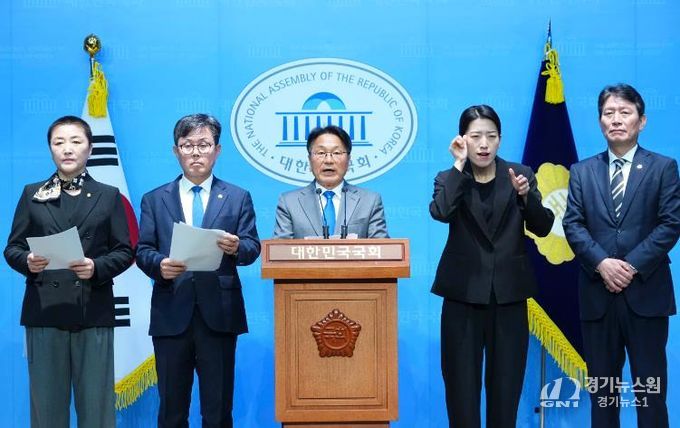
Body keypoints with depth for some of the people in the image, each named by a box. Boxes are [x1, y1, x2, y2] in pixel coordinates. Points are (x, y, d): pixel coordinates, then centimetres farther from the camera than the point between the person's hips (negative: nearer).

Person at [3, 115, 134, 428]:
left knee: (96, 403, 2)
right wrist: (27, 262, -15)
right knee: (46, 402, 5)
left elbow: (124, 252, 4)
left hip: (94, 312, -1)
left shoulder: (109, 196, 10)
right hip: (44, 311, 1)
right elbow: (12, 248, 7)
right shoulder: (32, 194, 11)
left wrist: (97, 267, -15)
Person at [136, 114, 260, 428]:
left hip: (219, 315, -1)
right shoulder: (154, 200, 12)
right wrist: (159, 265, -18)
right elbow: (143, 251, 4)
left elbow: (253, 247, 1)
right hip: (172, 315, 1)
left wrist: (236, 247, -22)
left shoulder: (238, 198, 10)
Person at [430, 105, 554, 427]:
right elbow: (440, 212, -21)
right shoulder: (449, 179, 1)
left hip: (509, 294, 1)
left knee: (506, 384, 8)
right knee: (462, 383, 3)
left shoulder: (520, 174, 4)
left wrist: (525, 195, -21)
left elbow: (542, 228, -4)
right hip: (463, 294, -1)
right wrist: (460, 165, -16)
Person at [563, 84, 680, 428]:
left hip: (646, 292, -2)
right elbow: (573, 224, 1)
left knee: (650, 388, 4)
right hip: (597, 293, 2)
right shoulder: (582, 171, 11)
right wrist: (602, 263, -15)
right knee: (600, 387, 8)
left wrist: (633, 265, -14)